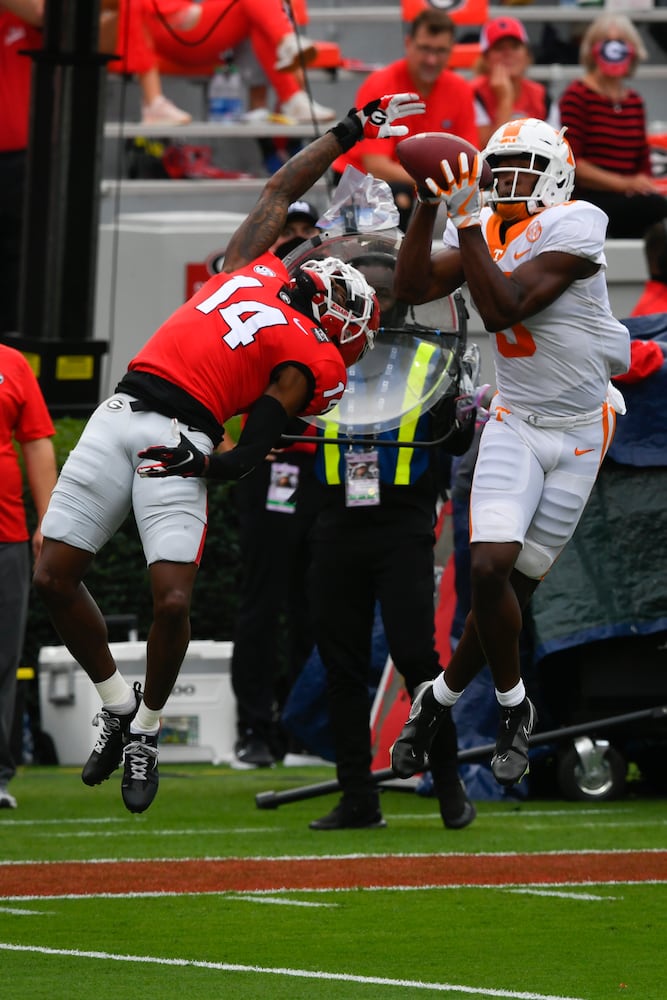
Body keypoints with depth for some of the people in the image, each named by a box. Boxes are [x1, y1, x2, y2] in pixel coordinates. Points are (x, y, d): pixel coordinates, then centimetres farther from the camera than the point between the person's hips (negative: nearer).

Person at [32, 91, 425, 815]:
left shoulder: (306, 359, 7)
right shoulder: (252, 269, 21)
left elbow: (252, 451, -1)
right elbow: (282, 188, 34)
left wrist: (202, 465, -18)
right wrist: (351, 130, 39)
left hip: (183, 439, -5)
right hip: (119, 413, 5)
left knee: (173, 601, -15)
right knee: (54, 578, 0)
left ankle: (146, 730, 10)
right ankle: (118, 706, 20)